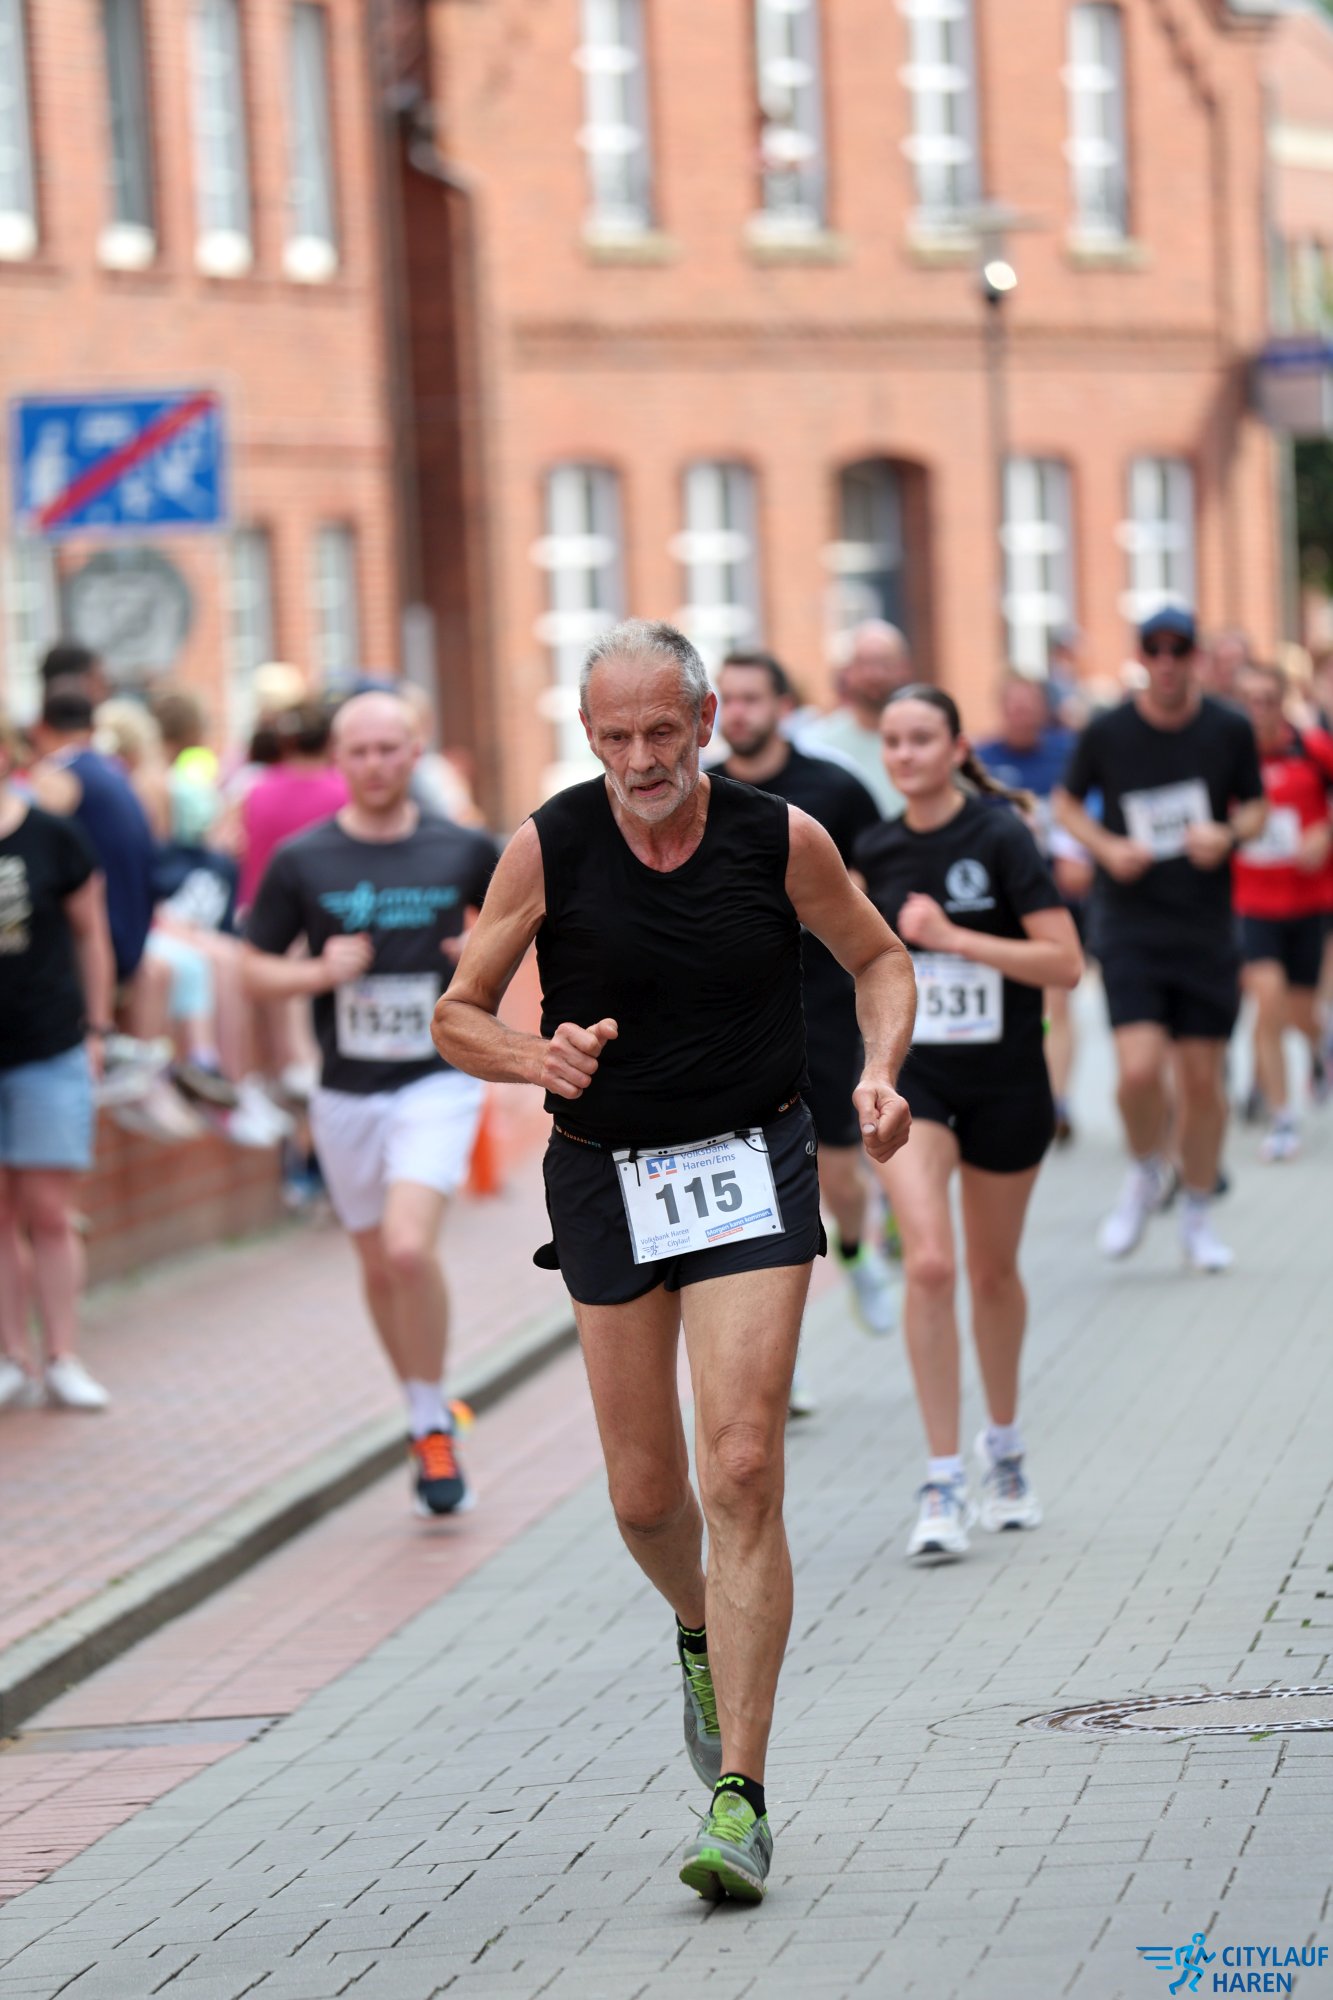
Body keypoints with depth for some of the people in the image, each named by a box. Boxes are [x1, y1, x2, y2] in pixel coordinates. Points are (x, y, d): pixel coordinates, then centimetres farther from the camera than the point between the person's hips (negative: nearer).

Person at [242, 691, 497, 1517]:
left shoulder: (464, 851, -1)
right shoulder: (302, 861, -2)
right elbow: (255, 969, 4)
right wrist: (321, 973, -15)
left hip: (437, 1082, -2)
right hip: (346, 1094, 2)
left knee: (409, 1246, -22)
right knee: (380, 1268, 12)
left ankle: (435, 1423, -5)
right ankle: (428, 1419, 32)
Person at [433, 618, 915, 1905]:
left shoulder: (781, 838, -7)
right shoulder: (547, 849, -7)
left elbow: (877, 959, 11)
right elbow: (458, 1016, 2)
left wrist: (879, 1073, -8)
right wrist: (539, 1060, -19)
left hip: (751, 1171, -1)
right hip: (606, 1177, 1)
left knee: (742, 1474, -13)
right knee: (644, 1494, 7)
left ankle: (739, 1800, -11)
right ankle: (703, 1636, 44)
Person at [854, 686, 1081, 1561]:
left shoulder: (1000, 837, -11)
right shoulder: (876, 850, 2)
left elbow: (1065, 962, -17)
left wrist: (952, 937, -21)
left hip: (1006, 1083, -2)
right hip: (910, 1077, 2)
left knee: (994, 1273, 13)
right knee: (929, 1265, -17)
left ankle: (1004, 1449, 38)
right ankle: (944, 1482, -14)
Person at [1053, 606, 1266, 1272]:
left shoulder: (1229, 730, -1)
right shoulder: (1106, 732, -4)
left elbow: (1256, 808, 11)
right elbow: (1067, 802, 10)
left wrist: (1229, 834, -11)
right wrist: (1107, 847, -9)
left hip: (1207, 926, 2)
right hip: (1130, 923, -1)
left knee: (1203, 1078, 5)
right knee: (1138, 1070, -16)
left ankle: (1197, 1214, 24)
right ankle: (1147, 1175, 15)